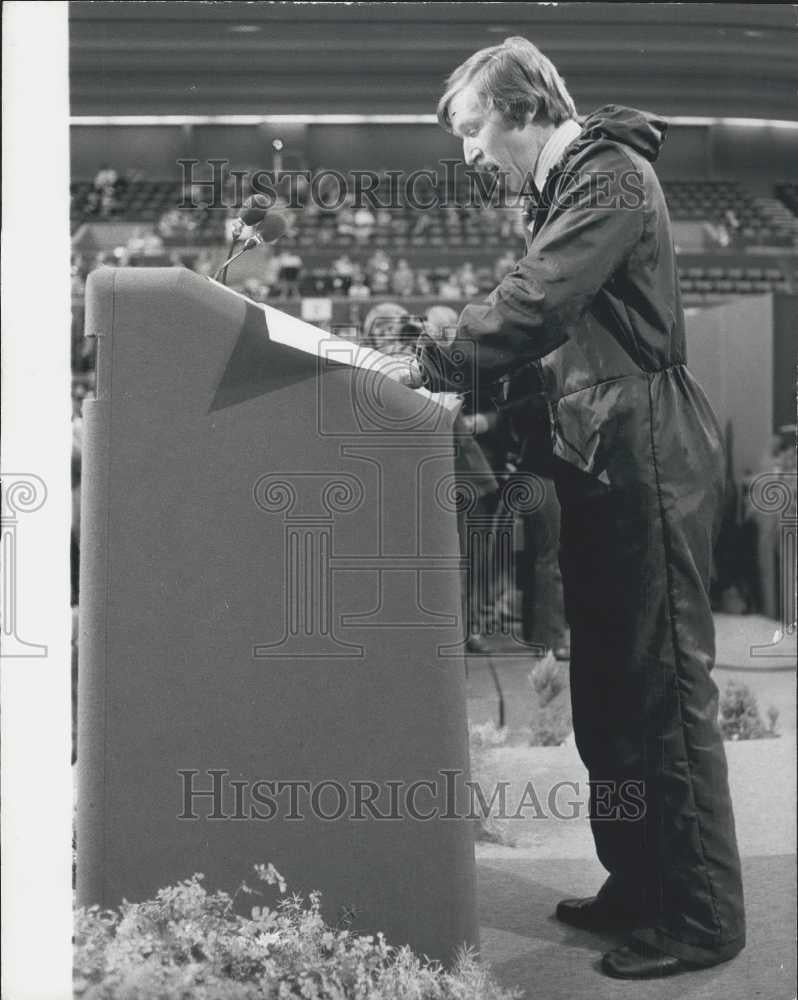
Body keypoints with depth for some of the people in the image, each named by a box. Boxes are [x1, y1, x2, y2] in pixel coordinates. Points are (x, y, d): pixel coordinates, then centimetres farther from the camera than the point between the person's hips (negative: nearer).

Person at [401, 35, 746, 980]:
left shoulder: (609, 174, -11)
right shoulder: (566, 185, 19)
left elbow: (534, 304, -22)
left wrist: (429, 366, -13)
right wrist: (464, 379, 6)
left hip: (645, 460, -10)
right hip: (605, 462, 10)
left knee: (661, 688, -4)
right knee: (607, 688, 13)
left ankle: (701, 916, 7)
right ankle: (639, 884, 24)